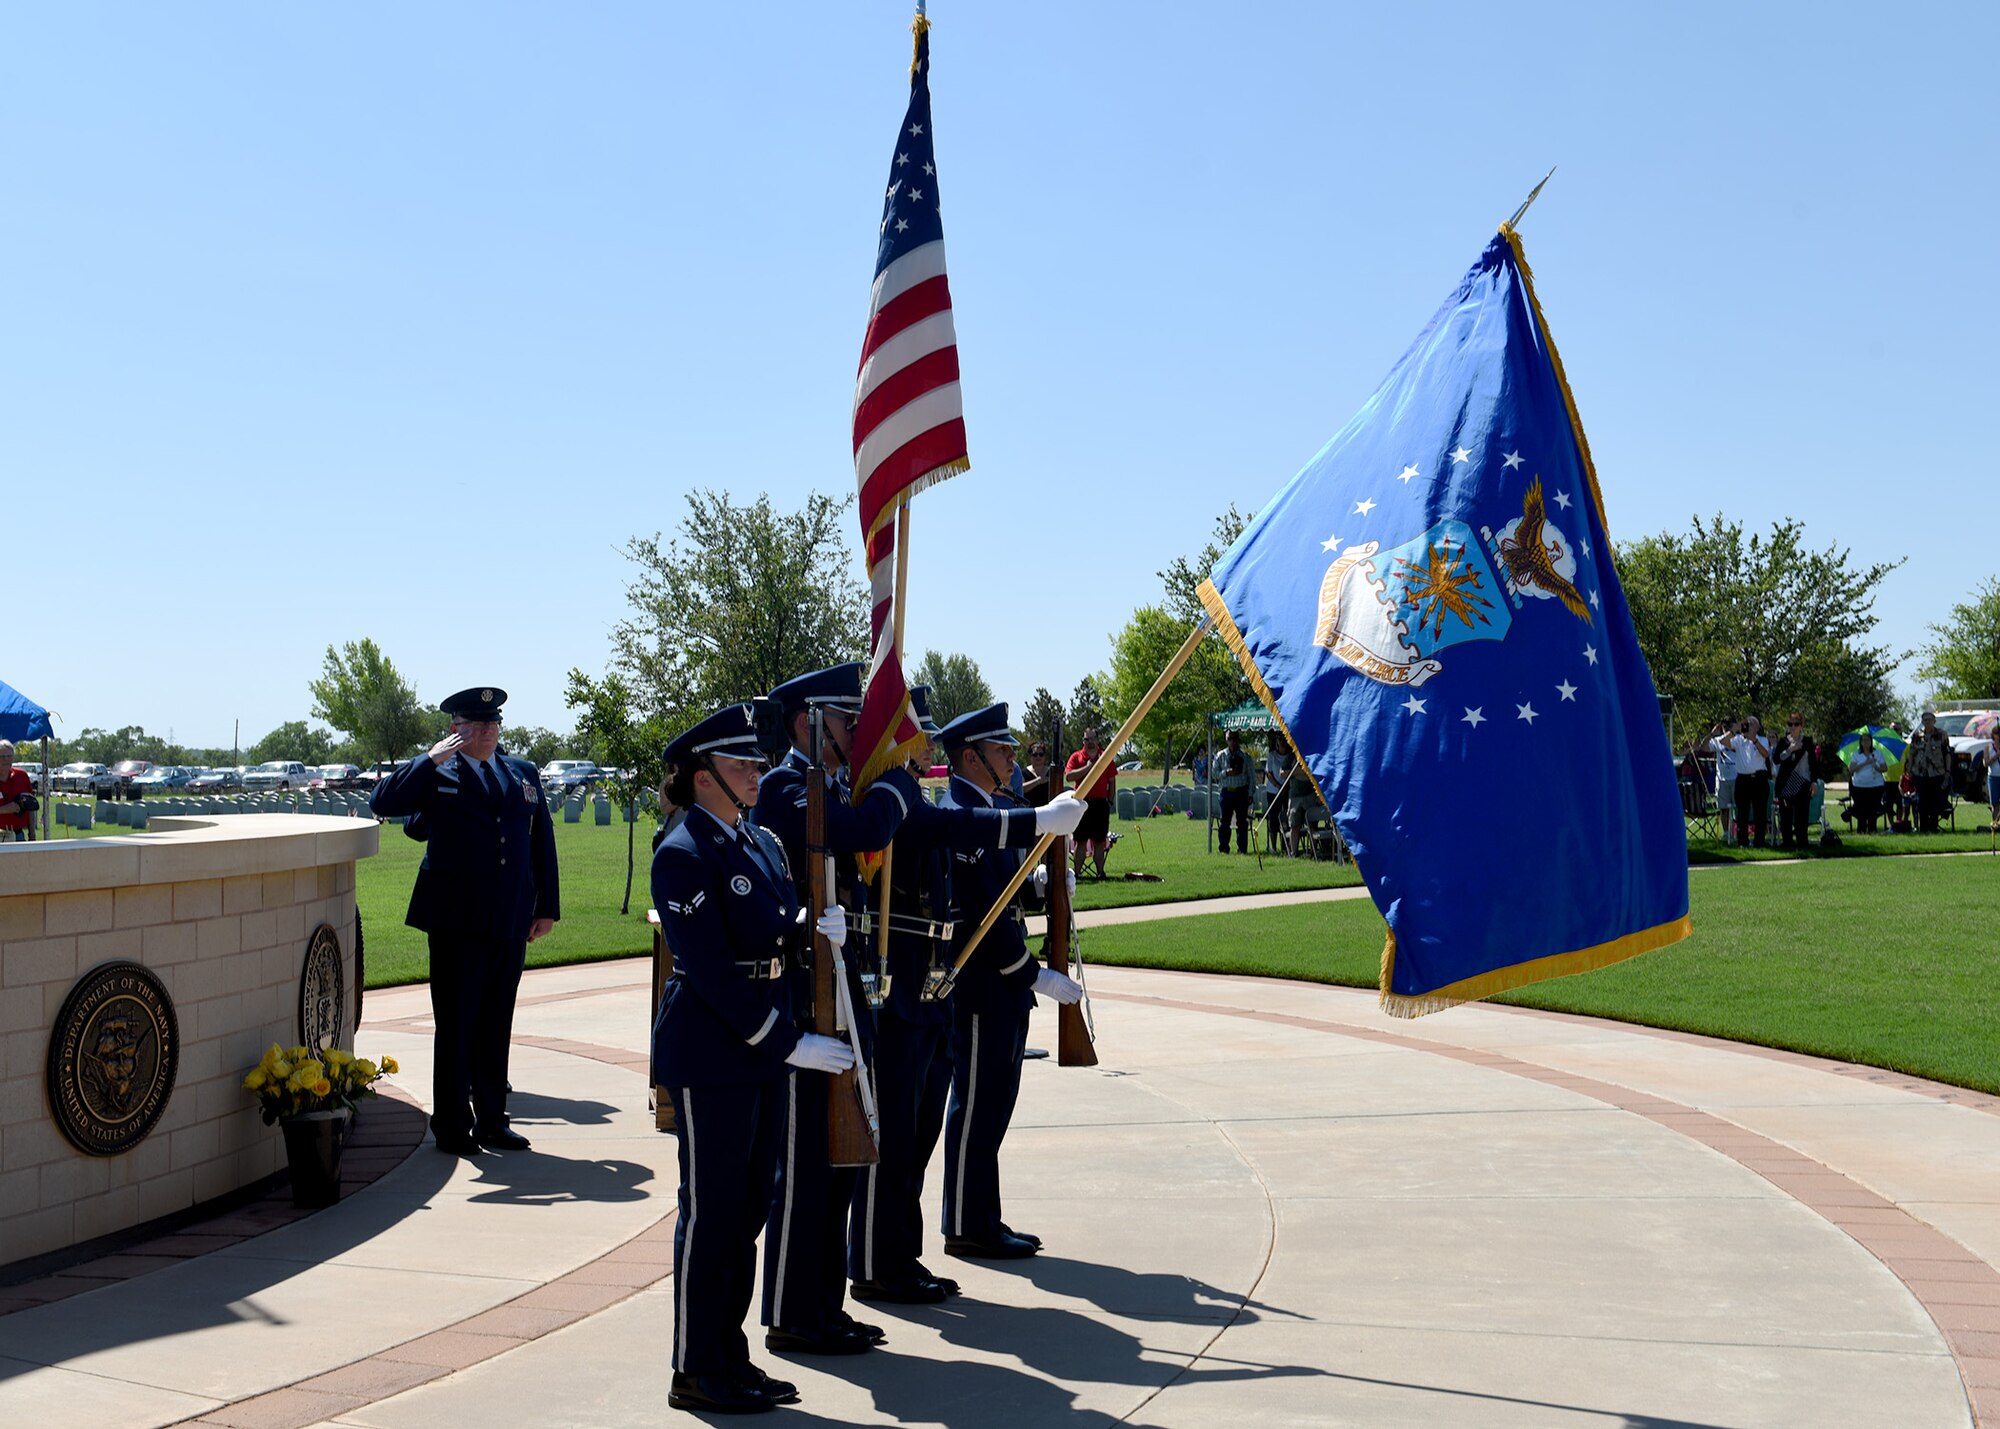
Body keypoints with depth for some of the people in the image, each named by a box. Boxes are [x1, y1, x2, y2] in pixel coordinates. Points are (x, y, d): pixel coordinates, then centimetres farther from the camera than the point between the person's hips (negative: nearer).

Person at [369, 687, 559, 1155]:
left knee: (496, 1026, 10)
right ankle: (452, 1125, 14)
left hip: (510, 924, 4)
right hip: (456, 923, -3)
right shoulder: (436, 774, 2)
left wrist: (547, 907, 9)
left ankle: (492, 1121, 20)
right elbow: (382, 802, -12)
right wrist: (431, 760, -16)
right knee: (455, 1025, 3)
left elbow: (542, 843, 14)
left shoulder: (524, 774, 13)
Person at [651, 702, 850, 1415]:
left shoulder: (761, 844, 12)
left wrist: (819, 930, -7)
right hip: (709, 1056, -8)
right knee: (710, 1211, 1)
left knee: (748, 1208, 14)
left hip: (763, 1049, 8)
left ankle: (730, 1357, 25)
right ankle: (697, 1372, 14)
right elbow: (710, 969, -19)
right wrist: (789, 1042, -20)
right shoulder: (683, 854, -14)